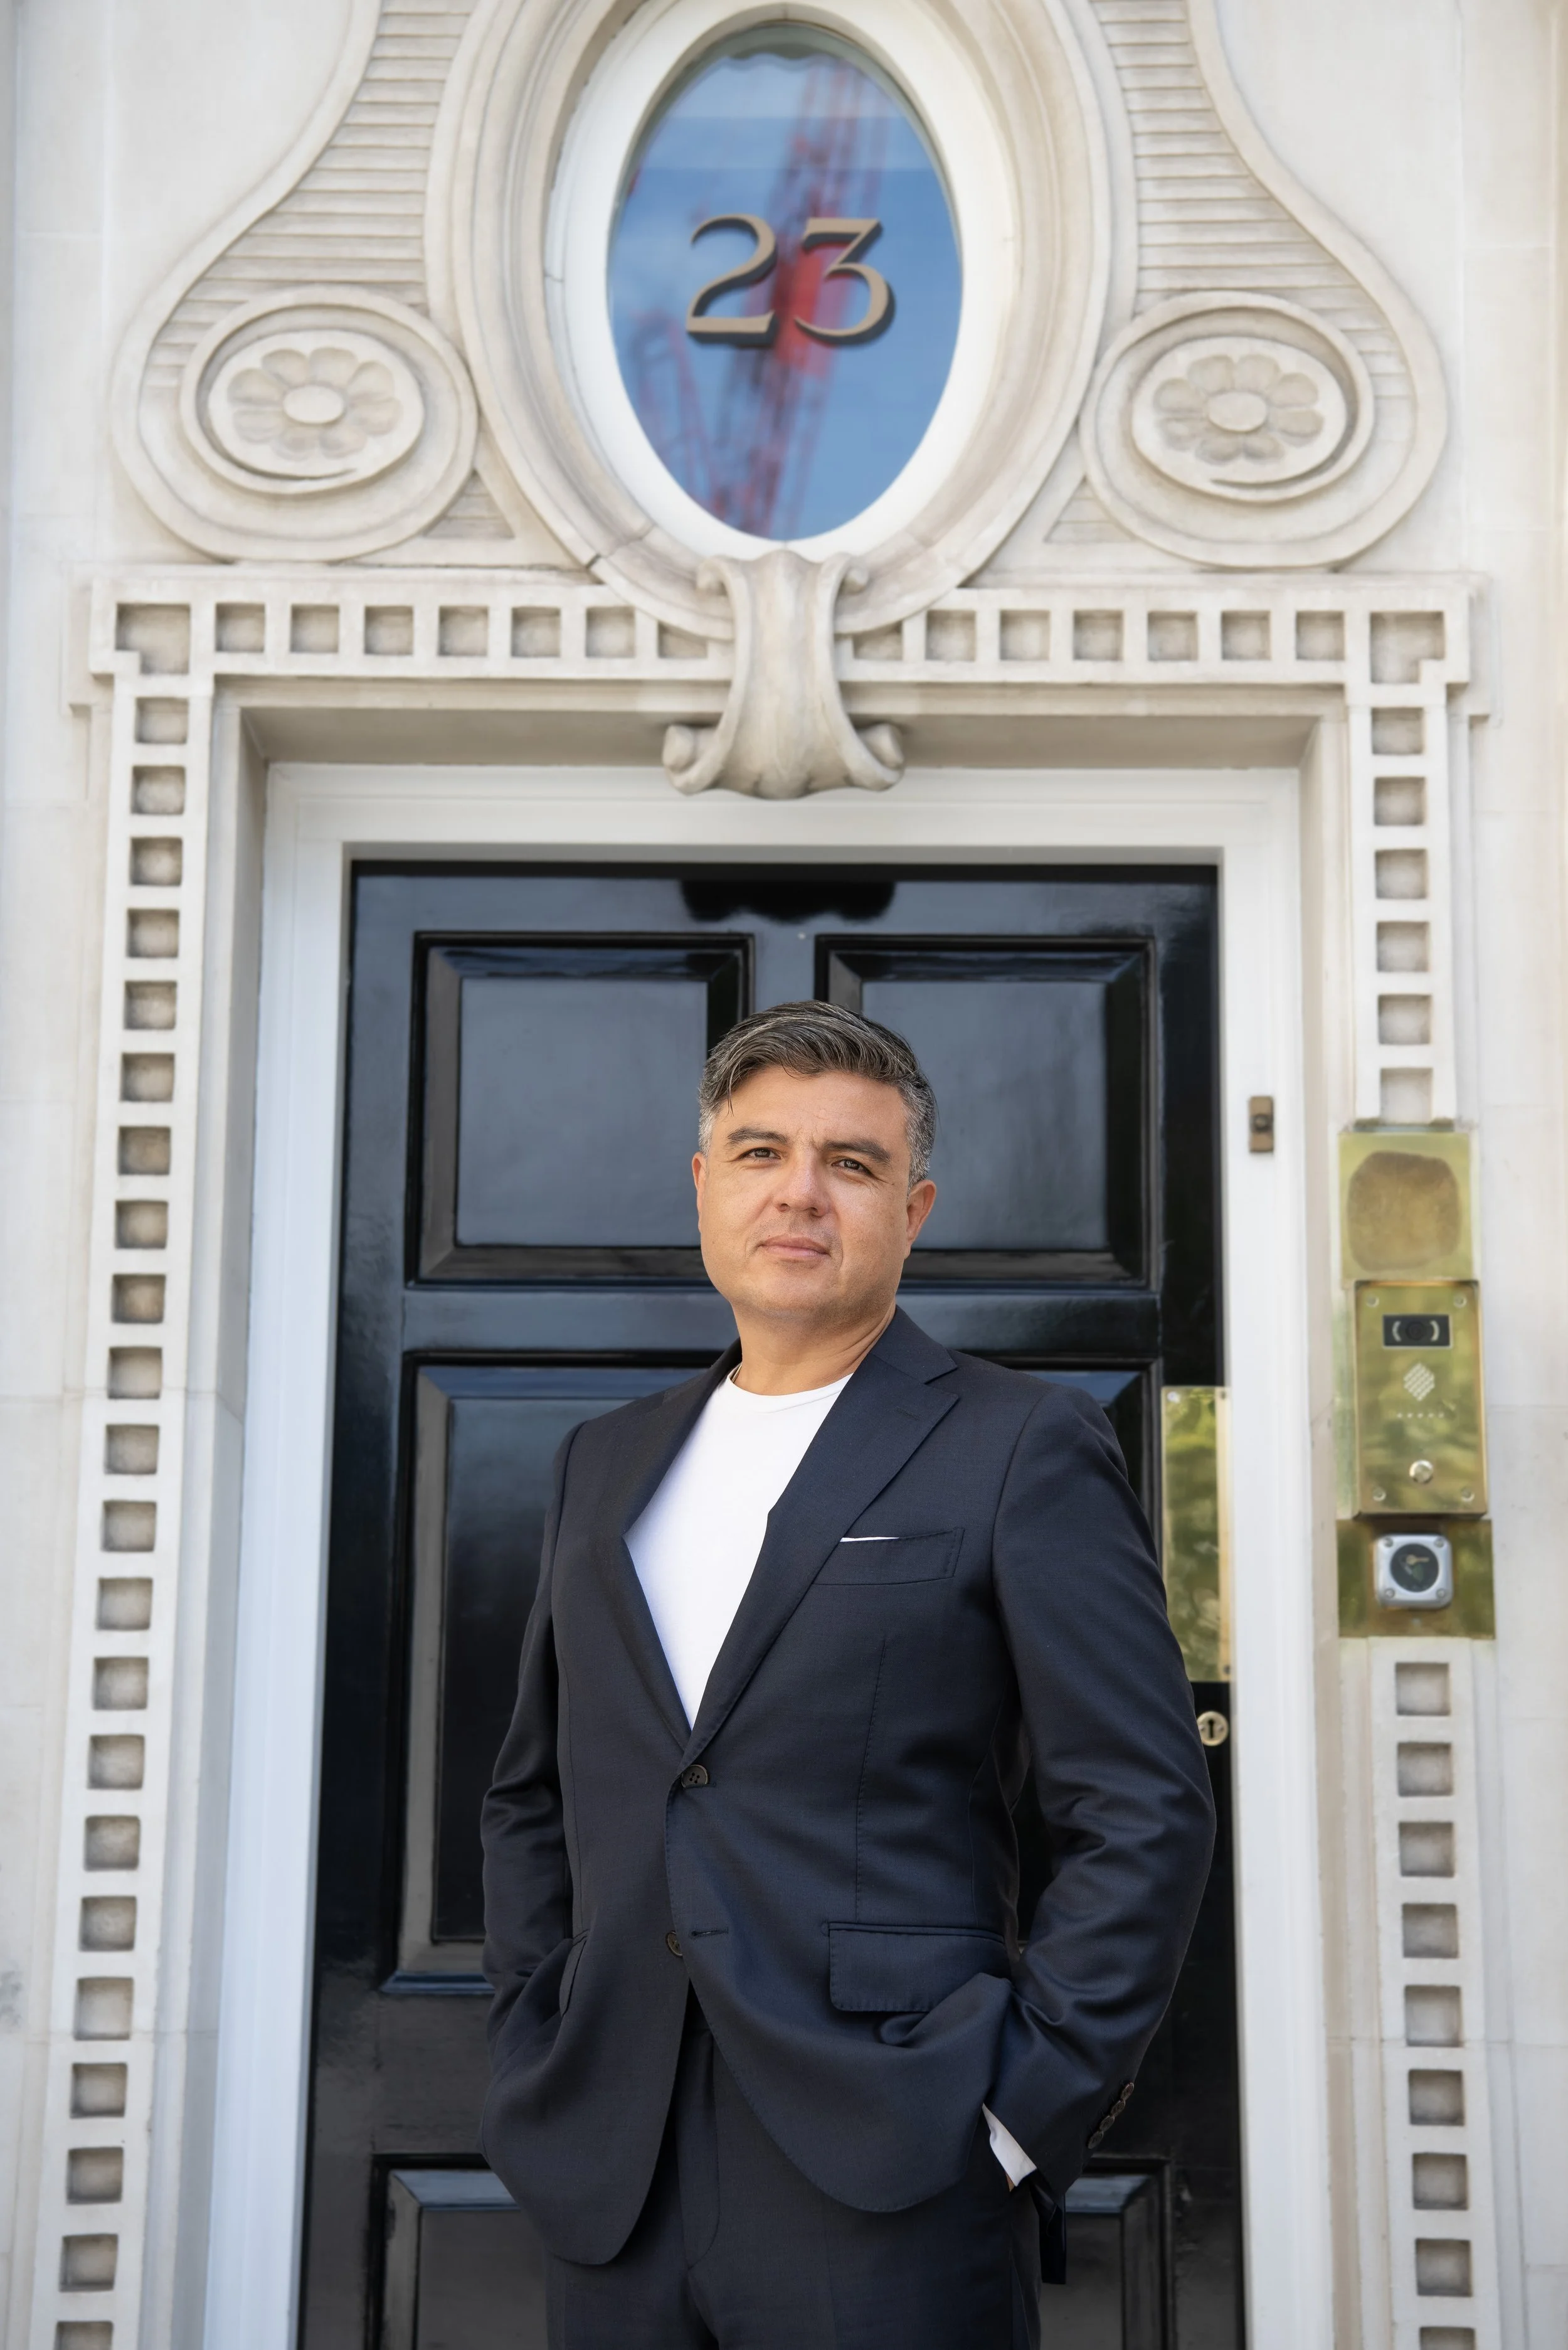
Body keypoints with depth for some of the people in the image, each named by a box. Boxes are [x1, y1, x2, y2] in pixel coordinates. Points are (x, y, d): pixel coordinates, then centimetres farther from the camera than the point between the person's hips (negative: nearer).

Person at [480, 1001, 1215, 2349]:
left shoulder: (1021, 1450, -3)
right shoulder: (607, 1463, 13)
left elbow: (1147, 1815, -7)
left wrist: (1020, 2119, -11)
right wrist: (534, 2061, 9)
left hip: (888, 2191, -4)